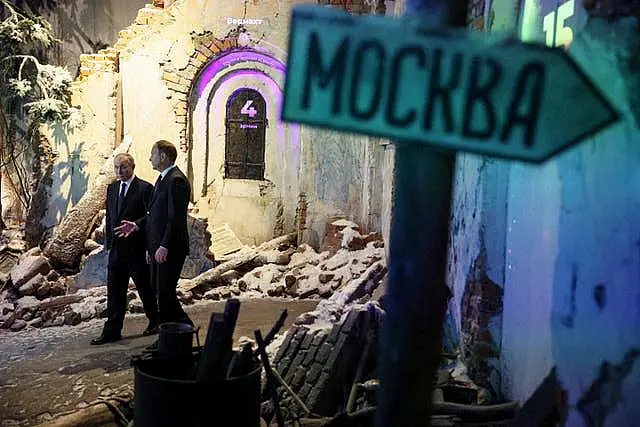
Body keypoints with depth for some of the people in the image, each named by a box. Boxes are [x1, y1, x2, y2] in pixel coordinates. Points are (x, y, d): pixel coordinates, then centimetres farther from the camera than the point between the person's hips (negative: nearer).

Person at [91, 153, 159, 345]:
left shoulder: (145, 188, -8)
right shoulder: (111, 188, 12)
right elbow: (109, 219, 16)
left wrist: (150, 248, -13)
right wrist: (109, 245, 12)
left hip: (137, 250, -6)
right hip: (116, 250, 6)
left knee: (146, 289, 8)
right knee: (114, 292, 6)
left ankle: (155, 322, 28)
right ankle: (112, 331, 12)